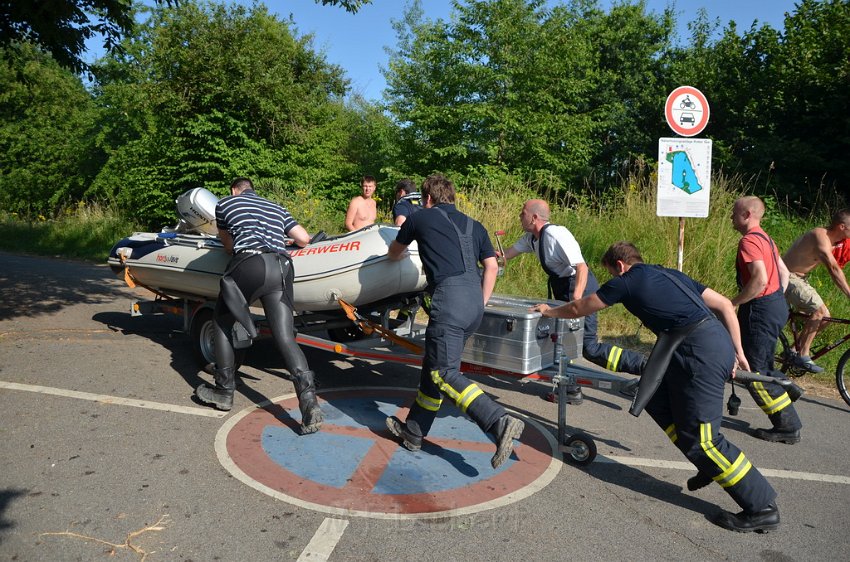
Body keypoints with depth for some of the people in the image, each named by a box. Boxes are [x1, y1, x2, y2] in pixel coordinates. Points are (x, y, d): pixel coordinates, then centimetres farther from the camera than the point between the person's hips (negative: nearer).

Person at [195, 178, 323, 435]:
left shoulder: (224, 203, 21)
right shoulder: (276, 207, 29)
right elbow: (304, 239, 23)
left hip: (249, 264, -3)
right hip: (282, 267, 3)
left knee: (222, 323, 19)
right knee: (285, 338, -1)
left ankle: (224, 391, 22)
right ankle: (309, 401, -16)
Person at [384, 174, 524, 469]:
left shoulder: (420, 218, 14)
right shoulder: (473, 225, 24)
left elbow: (394, 252, 32)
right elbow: (491, 266, 15)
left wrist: (400, 254, 55)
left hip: (449, 297, -7)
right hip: (475, 300, 7)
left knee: (445, 374, -9)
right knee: (433, 366, 17)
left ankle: (500, 423, -24)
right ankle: (414, 431, 26)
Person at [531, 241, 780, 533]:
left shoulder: (626, 282, 3)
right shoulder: (671, 274, 23)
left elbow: (579, 308, 14)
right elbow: (724, 304, 20)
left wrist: (550, 311, 32)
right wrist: (737, 351, 22)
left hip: (701, 352, -9)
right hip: (719, 341, 9)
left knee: (701, 438, -2)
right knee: (655, 399, 19)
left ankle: (763, 508, 6)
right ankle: (710, 466, 23)